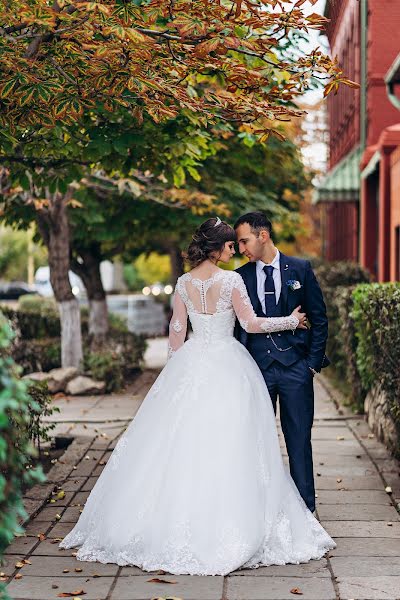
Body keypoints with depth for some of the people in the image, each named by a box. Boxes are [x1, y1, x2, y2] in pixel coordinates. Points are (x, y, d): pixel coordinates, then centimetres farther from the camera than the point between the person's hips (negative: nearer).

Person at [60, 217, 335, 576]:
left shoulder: (184, 283, 5)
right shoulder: (232, 280, -9)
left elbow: (176, 330, 8)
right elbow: (251, 323, -8)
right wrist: (291, 321, 5)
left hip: (189, 364, 5)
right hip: (227, 366, -4)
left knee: (181, 445, 8)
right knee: (226, 446, -1)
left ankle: (176, 523, 13)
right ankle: (228, 528, 4)